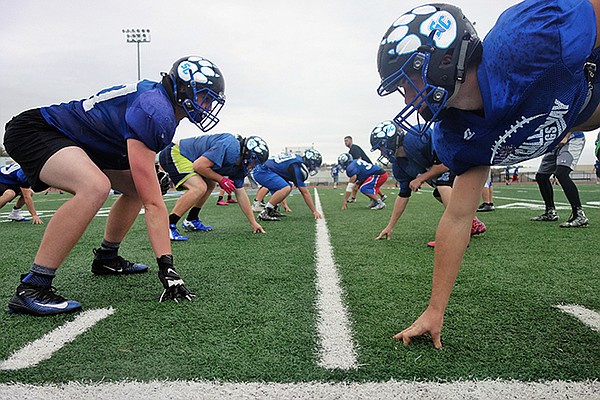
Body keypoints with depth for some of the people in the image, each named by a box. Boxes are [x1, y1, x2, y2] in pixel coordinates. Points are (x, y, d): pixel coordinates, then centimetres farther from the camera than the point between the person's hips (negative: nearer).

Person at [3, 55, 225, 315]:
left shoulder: (157, 98, 2)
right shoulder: (156, 112, -28)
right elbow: (153, 203, -31)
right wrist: (166, 266, -30)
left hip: (75, 141, 11)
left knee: (137, 186, 12)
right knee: (96, 187, -36)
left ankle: (106, 259, 24)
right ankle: (31, 289, -26)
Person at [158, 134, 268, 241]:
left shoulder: (239, 167, 7)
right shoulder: (230, 147, -23)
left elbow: (241, 194, 13)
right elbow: (199, 166, -25)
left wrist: (253, 223, 15)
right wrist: (221, 179, -12)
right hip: (174, 155, -11)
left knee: (210, 185, 19)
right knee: (199, 188, -25)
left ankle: (191, 221, 22)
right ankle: (167, 226, -22)